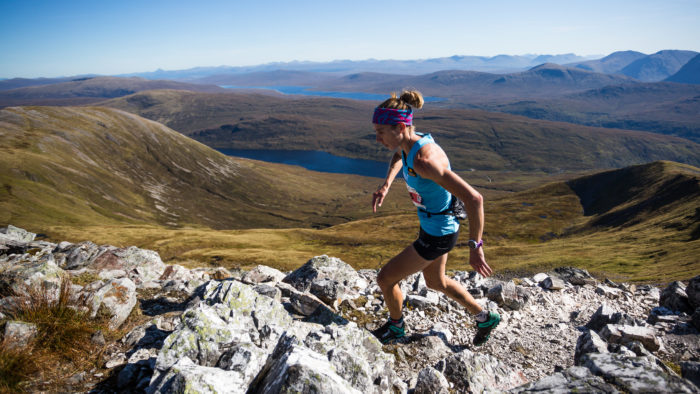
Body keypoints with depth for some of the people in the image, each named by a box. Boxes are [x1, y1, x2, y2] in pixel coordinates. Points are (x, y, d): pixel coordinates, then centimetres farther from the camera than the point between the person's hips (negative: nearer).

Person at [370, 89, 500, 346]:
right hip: (432, 223, 9)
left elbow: (473, 198, -37)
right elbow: (398, 158, 21)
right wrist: (386, 185, 6)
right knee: (435, 282, 29)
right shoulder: (411, 142, -6)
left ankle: (395, 327, 37)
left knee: (385, 279, 7)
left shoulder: (424, 159, -35)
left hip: (438, 234, -9)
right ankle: (485, 318, 48)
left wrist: (475, 247, -30)